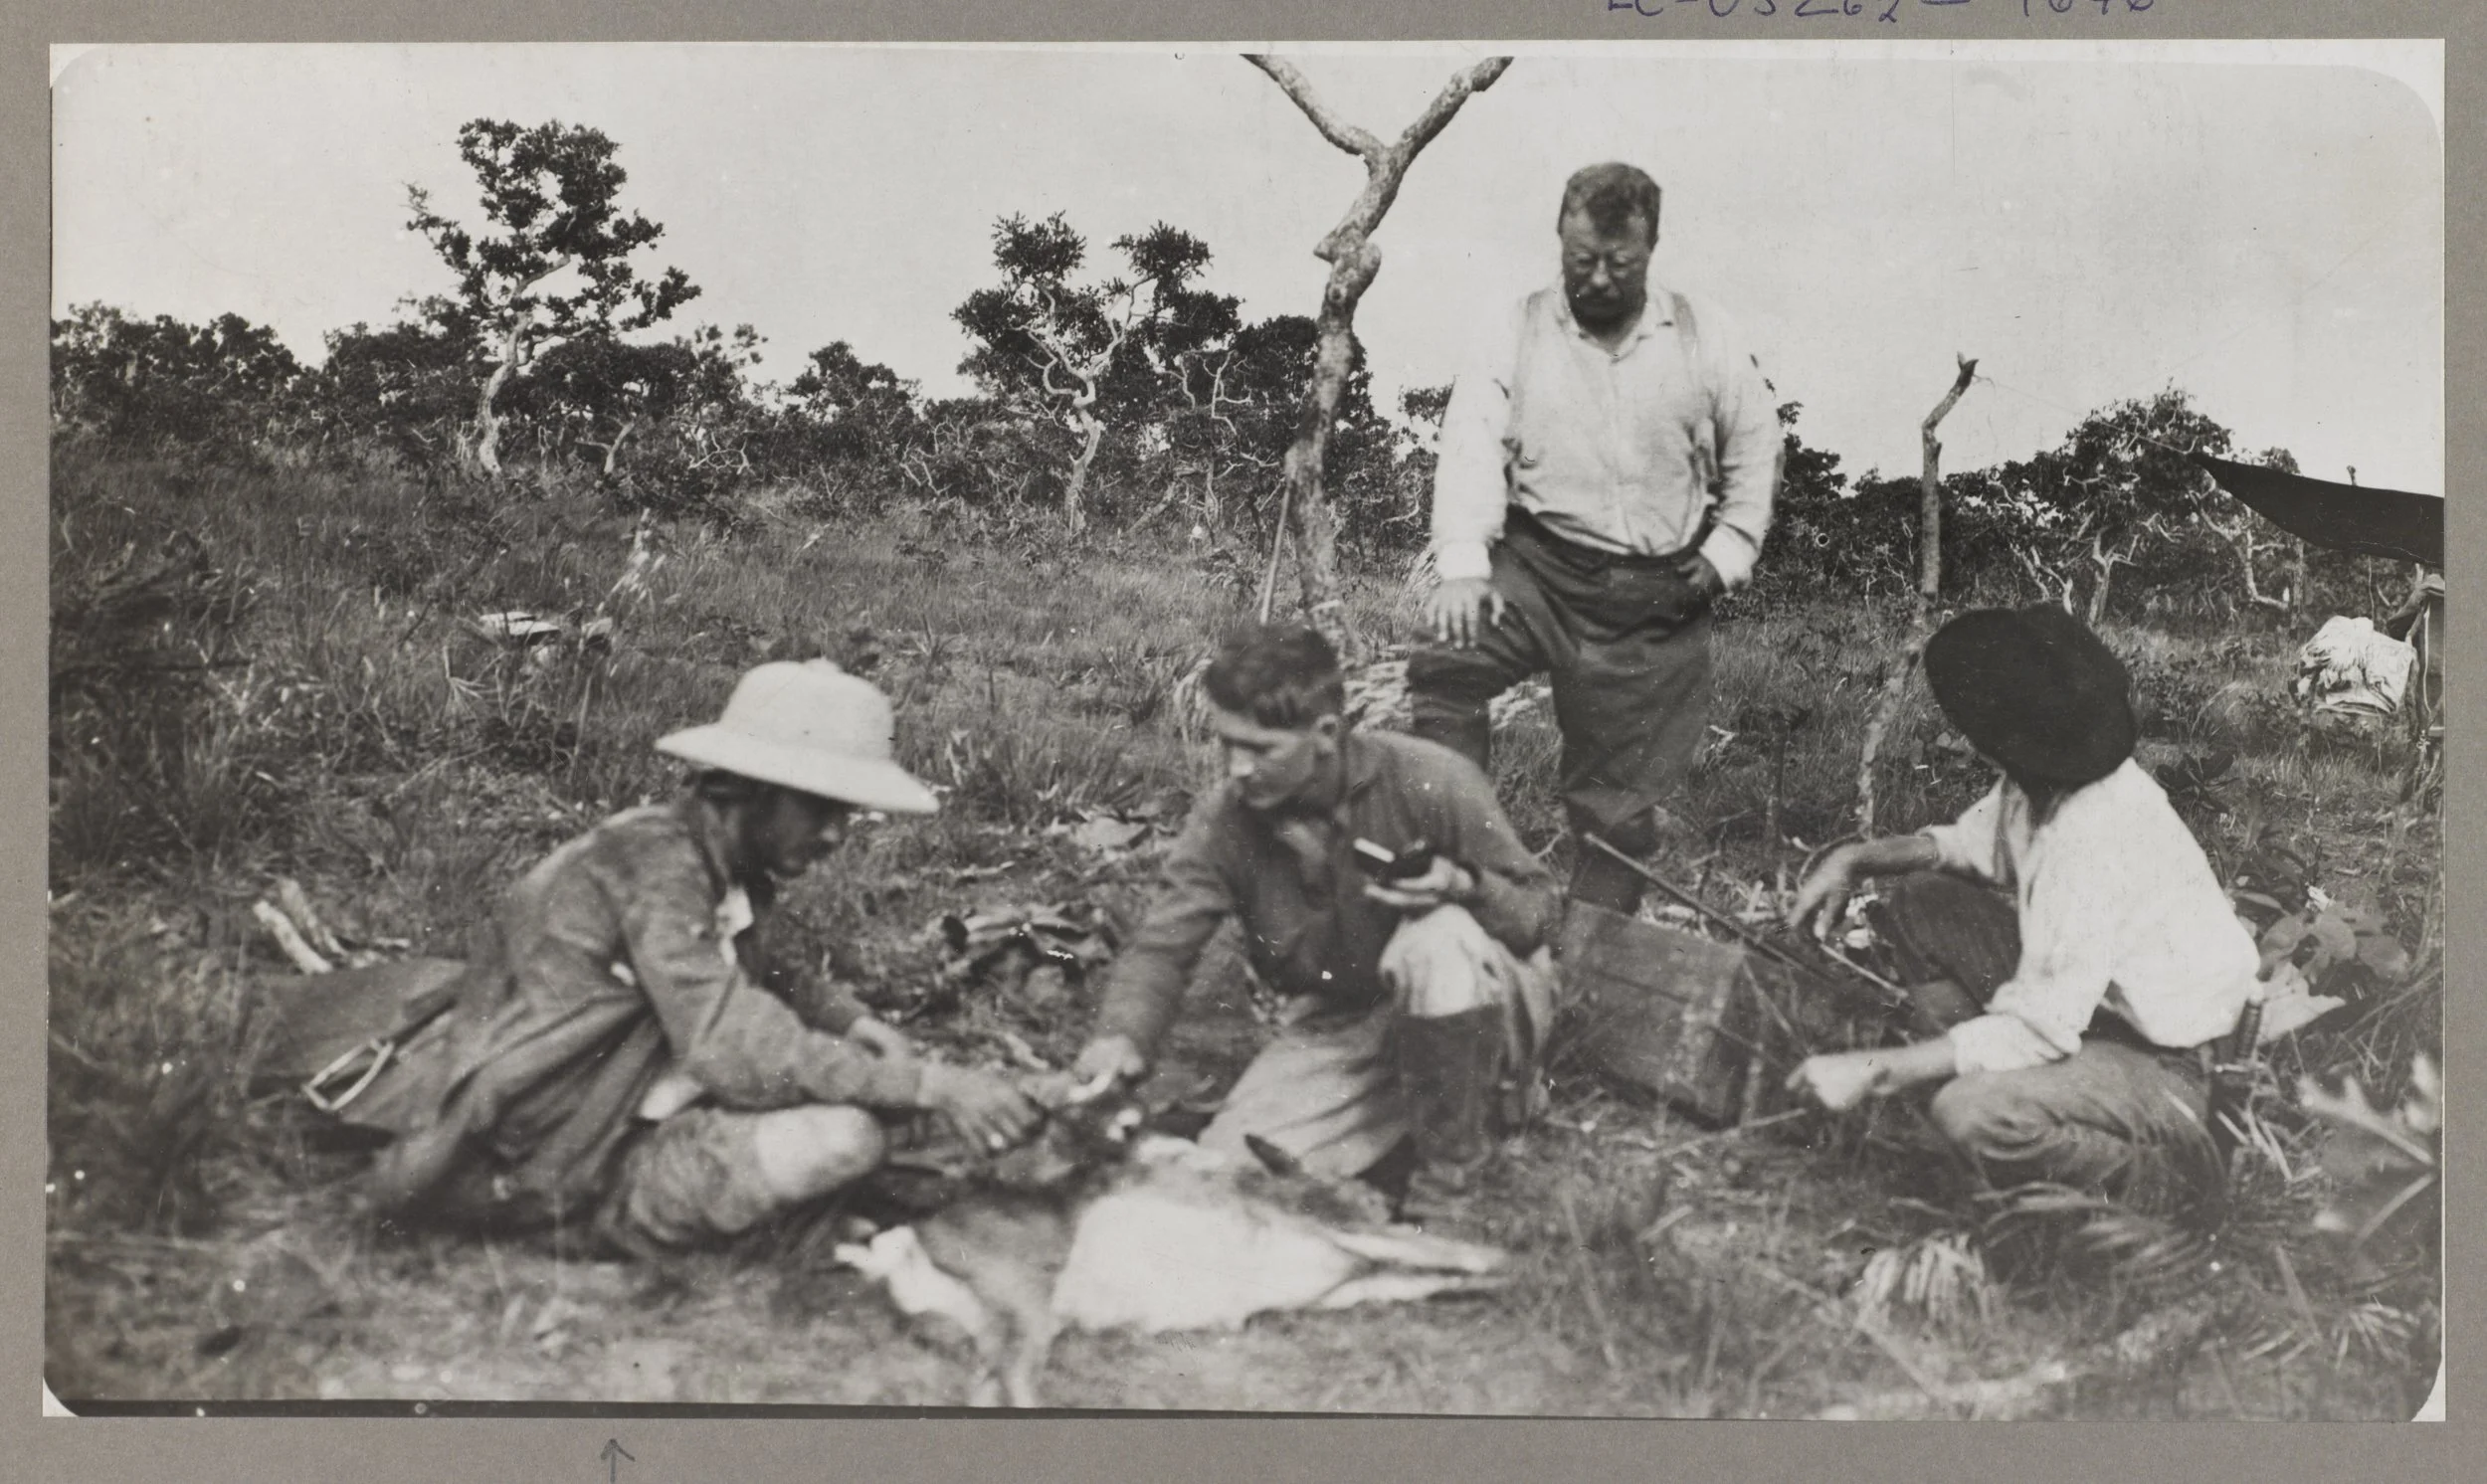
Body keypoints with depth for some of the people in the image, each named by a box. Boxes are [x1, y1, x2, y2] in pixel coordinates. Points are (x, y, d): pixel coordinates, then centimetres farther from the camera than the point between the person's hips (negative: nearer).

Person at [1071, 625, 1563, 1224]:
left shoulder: (1430, 781, -23)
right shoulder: (1224, 821, -12)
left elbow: (1536, 908, -13)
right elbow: (1161, 946, -12)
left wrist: (1462, 887, -36)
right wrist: (1121, 1036, -33)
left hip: (1476, 1004, -4)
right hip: (1337, 1027, 4)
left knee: (1437, 941, -39)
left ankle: (1446, 1186, -18)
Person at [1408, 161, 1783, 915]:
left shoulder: (1705, 339, 5)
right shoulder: (1519, 333, 1)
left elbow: (1755, 452, 15)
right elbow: (1471, 447, -10)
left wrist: (1727, 555, 1)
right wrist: (1462, 565, -26)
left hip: (1657, 603, 1)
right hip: (1540, 569, -1)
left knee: (1621, 802, 6)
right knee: (1439, 664, -29)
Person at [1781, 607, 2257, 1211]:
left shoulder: (2095, 842, -33)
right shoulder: (2042, 781, -7)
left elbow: (2039, 1029, -32)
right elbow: (1972, 841, 15)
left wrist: (1873, 1070, -29)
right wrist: (1857, 859, -2)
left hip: (2160, 1063, -9)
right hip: (2085, 998, 9)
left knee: (1972, 1113, -32)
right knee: (1916, 901, 5)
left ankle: (2159, 1175, -6)